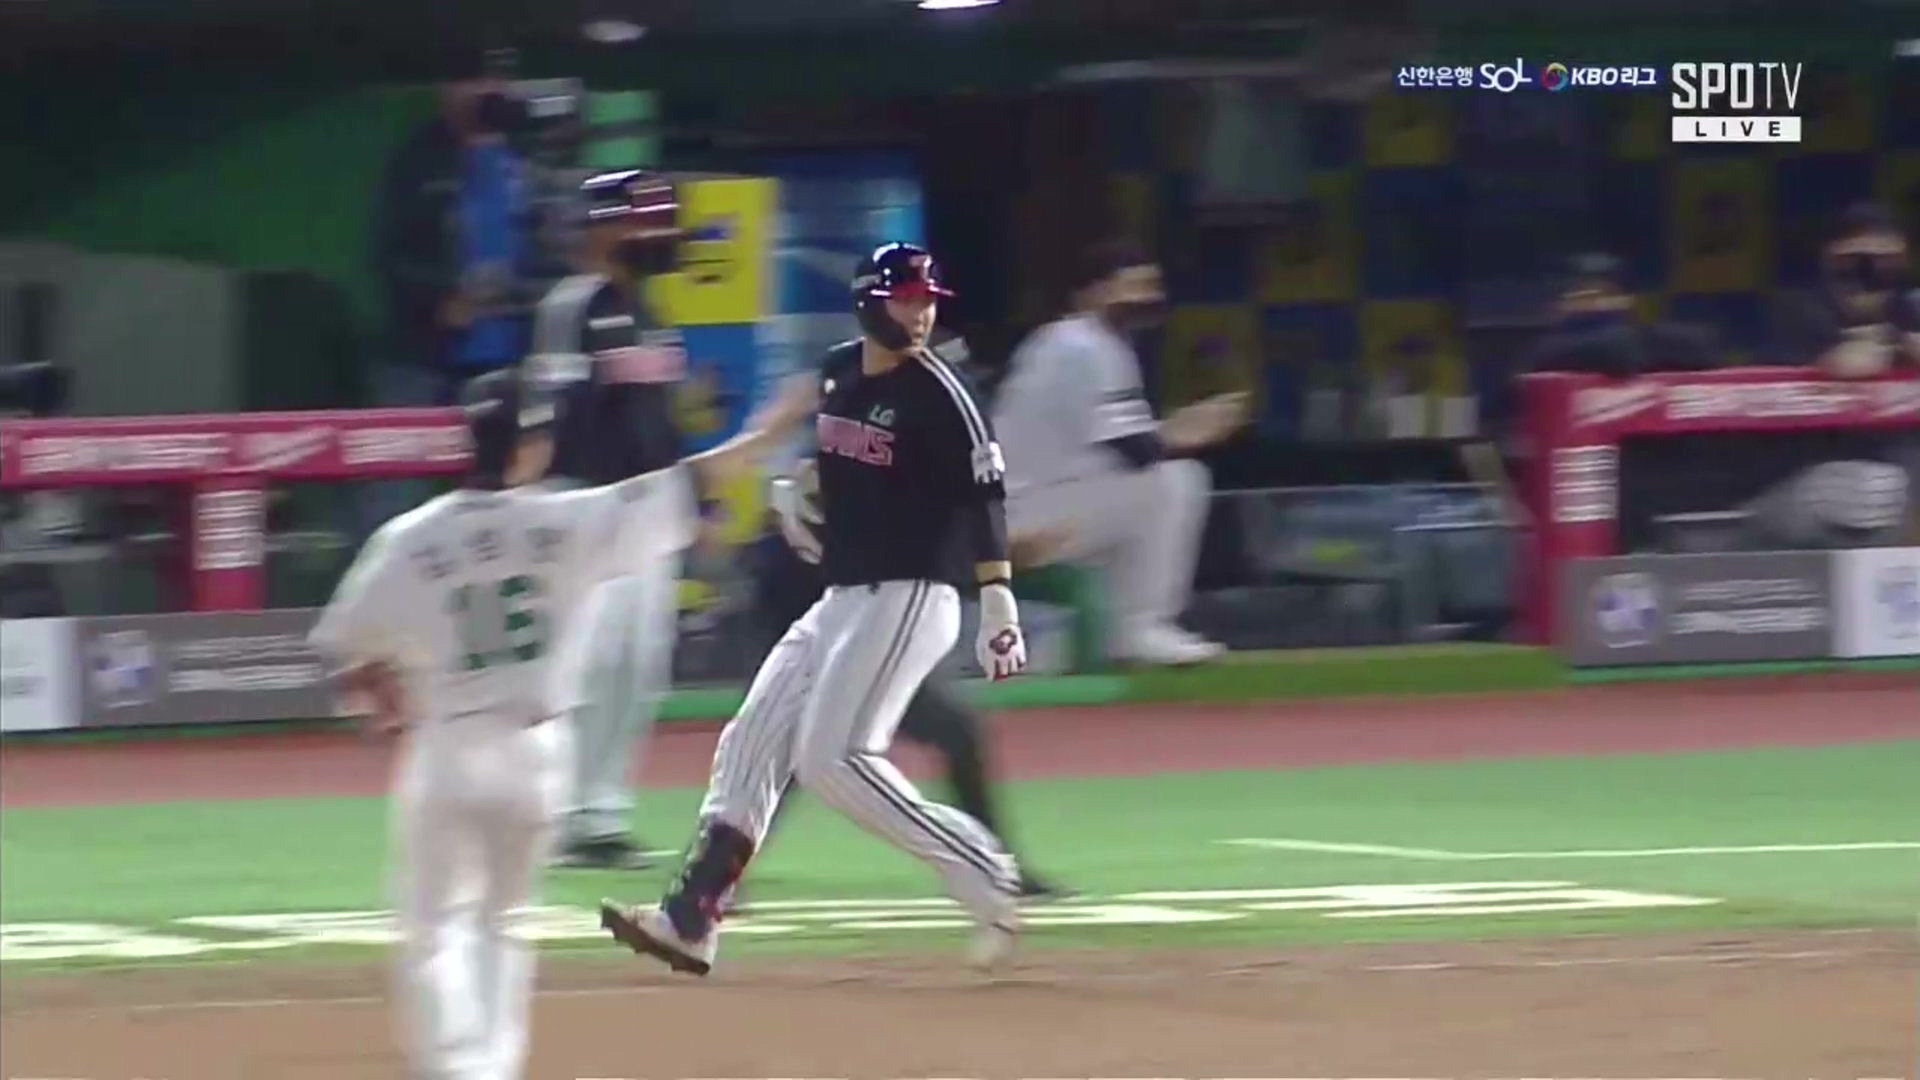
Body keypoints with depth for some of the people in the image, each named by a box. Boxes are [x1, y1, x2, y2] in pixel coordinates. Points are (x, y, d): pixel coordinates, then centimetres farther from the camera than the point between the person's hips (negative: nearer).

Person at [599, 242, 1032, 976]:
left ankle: (986, 881, -12)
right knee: (751, 742, 6)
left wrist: (998, 605, -23)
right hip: (840, 597, 8)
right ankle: (690, 921, 10)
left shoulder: (937, 394, -13)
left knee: (835, 759, -17)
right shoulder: (837, 372, 9)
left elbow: (983, 498, -17)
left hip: (910, 598, -8)